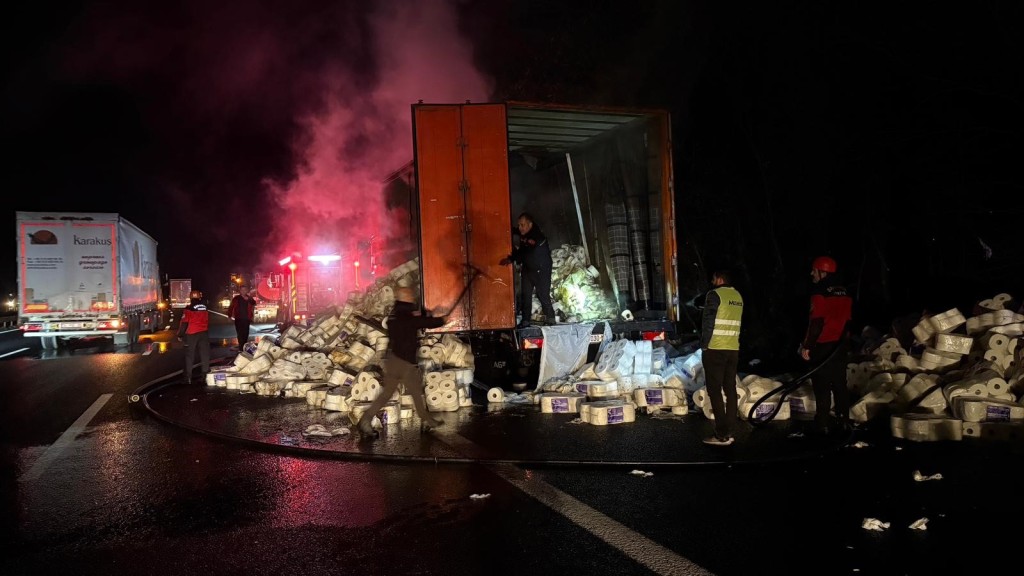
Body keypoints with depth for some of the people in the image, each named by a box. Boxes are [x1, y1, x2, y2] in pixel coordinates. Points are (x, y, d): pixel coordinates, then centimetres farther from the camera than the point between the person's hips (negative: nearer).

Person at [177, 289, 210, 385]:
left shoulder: (189, 309, -11)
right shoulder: (205, 307, 5)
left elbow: (184, 323, -12)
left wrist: (180, 335, -4)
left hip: (191, 334, -4)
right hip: (204, 333, 4)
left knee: (189, 355, 4)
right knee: (205, 354, 8)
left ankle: (188, 377, 5)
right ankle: (206, 375, 9)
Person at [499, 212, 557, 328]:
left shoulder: (538, 237, -25)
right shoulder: (523, 234, -2)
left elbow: (527, 253, -33)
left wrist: (511, 259, -39)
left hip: (541, 271, -7)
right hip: (527, 269, 7)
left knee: (543, 295, -4)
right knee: (525, 295, 4)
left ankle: (551, 320, 8)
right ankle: (525, 320, 8)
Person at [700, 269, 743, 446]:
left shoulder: (715, 294, -10)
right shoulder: (738, 296, 12)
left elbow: (708, 321, -13)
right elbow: (736, 323, 15)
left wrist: (704, 345, -5)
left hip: (715, 349, -7)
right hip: (733, 350, 7)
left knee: (714, 390, -3)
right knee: (730, 389, 10)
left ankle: (721, 435, -4)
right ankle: (729, 432, 12)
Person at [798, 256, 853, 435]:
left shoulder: (820, 293, -14)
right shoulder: (844, 293, 11)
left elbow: (816, 323, -18)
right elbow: (848, 321, 15)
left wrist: (806, 346, -13)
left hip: (823, 346, -7)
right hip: (840, 346, 7)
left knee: (822, 387, -3)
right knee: (840, 385, 12)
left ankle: (822, 426, -1)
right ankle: (844, 423, 15)